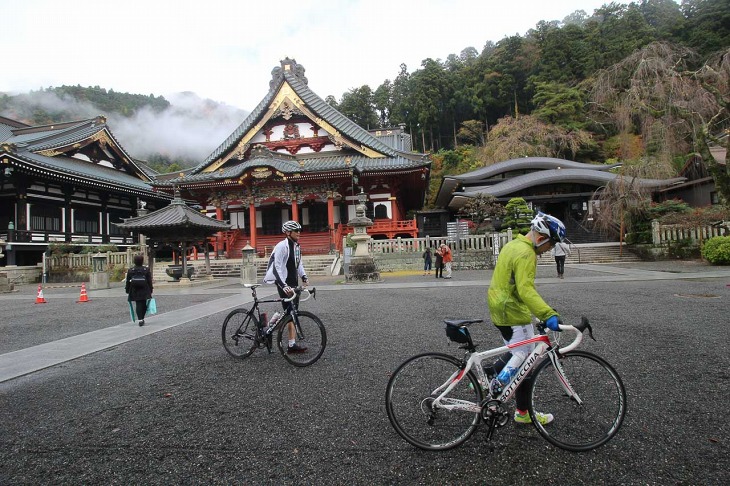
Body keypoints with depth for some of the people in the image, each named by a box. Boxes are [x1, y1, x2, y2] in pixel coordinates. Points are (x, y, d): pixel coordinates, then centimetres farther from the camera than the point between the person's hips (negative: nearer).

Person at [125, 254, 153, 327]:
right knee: (143, 305, 11)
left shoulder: (130, 270, 0)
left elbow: (127, 282, 3)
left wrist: (127, 291, 11)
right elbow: (150, 281, 0)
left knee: (138, 305, 4)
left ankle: (140, 319, -3)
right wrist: (150, 291, 6)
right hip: (144, 291, -1)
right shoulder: (146, 270, -2)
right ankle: (141, 319, 13)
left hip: (134, 292, 1)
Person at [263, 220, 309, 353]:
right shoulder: (282, 246, -15)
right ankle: (292, 344, -1)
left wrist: (304, 276, 3)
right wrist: (283, 285, -29)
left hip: (294, 282, 8)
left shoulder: (297, 246, 11)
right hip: (284, 283, -8)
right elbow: (276, 268, -20)